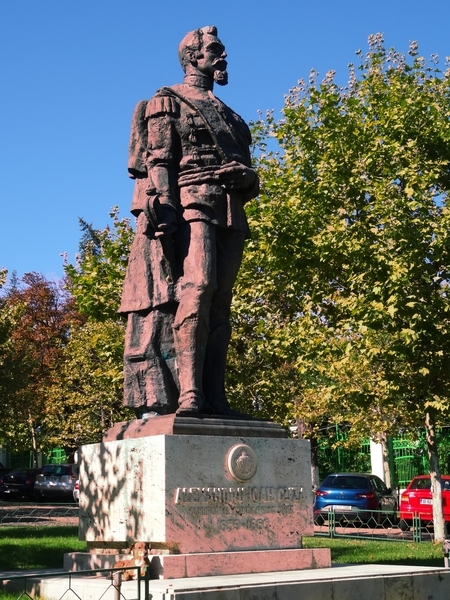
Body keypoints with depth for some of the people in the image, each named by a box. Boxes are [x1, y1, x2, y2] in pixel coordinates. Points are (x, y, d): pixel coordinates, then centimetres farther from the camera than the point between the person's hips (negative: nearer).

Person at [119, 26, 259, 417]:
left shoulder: (230, 117, 31)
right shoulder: (168, 102, 11)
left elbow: (247, 172, 29)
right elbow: (158, 163, -2)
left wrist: (248, 180, 5)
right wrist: (164, 209, -17)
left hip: (230, 216, 7)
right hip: (190, 206, -7)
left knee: (219, 306, -1)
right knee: (196, 287, -23)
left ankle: (214, 398, -4)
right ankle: (188, 393, -28)